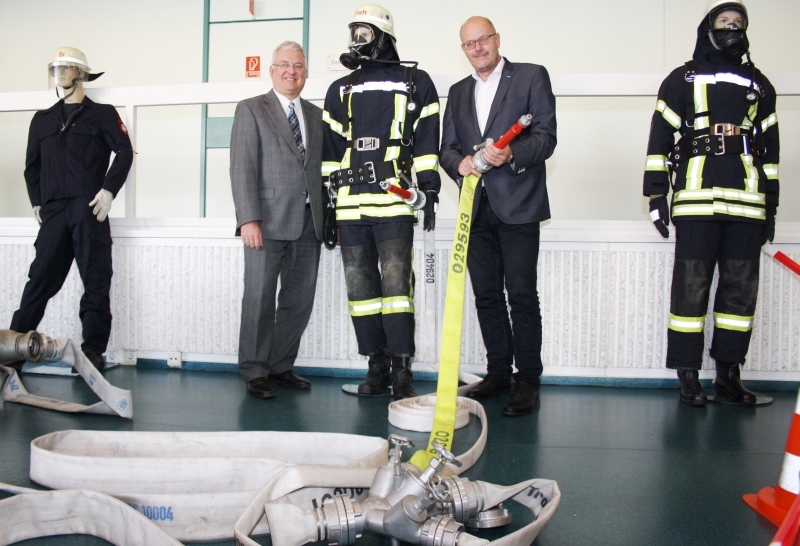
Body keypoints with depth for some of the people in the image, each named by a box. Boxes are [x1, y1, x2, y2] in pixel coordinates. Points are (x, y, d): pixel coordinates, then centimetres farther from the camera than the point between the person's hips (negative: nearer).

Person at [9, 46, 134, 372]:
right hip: (53, 211, 4)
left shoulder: (102, 114, 8)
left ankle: (93, 349, 2)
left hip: (89, 210, -3)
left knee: (96, 278, -2)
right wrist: (36, 202, 13)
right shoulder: (42, 120, 21)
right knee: (41, 278, 2)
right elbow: (32, 164, 22)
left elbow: (124, 152, -1)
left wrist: (109, 190, -11)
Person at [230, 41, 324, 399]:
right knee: (259, 300, -1)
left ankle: (281, 366, 19)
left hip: (308, 222, 5)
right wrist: (249, 219, -14)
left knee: (299, 302, 7)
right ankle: (255, 373, 10)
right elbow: (242, 168, -4)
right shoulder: (251, 110, 5)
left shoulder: (315, 114, 18)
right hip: (268, 222, -4)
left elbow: (320, 167, 15)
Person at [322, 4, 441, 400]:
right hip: (350, 204, 4)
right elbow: (330, 148, 20)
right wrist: (327, 197, 15)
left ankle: (402, 370, -3)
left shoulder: (415, 82, 9)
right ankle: (377, 363, 15)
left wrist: (430, 191, -1)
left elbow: (427, 142, 6)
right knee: (360, 285, 5)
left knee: (396, 282, -10)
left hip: (395, 203, -4)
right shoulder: (340, 90, 20)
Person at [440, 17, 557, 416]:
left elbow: (546, 136, -6)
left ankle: (527, 381, 3)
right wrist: (460, 163, -8)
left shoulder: (531, 76, 4)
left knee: (521, 294, -6)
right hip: (477, 208, 5)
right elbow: (447, 147, 15)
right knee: (486, 296, 8)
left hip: (517, 205, -5)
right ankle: (498, 372, 20)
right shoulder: (458, 92, 20)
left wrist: (512, 155, -24)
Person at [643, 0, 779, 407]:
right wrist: (657, 194, -4)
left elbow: (769, 147, 22)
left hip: (747, 201, 4)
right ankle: (688, 375, 4)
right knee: (691, 286, -5)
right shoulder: (682, 79, 11)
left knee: (741, 288, 4)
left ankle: (728, 374, 13)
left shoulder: (759, 85, 21)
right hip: (696, 198, -4)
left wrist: (771, 205, 17)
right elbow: (660, 137, 5)